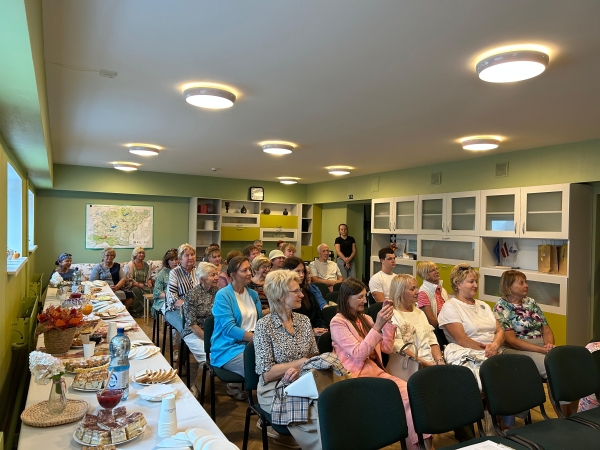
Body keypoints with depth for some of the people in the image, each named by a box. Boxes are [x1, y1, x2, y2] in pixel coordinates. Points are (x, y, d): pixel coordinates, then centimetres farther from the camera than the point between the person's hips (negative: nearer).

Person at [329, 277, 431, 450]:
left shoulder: (366, 319, 15)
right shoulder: (337, 323, -7)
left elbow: (387, 348, 10)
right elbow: (359, 354, -17)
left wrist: (388, 321, -2)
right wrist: (377, 326, -22)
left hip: (376, 371, 6)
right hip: (357, 376, -6)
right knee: (403, 397, -25)